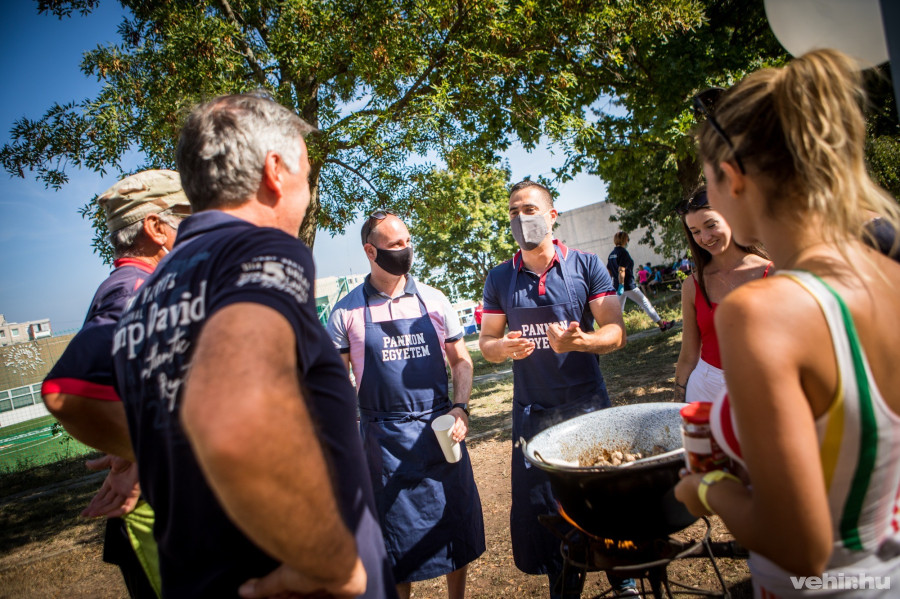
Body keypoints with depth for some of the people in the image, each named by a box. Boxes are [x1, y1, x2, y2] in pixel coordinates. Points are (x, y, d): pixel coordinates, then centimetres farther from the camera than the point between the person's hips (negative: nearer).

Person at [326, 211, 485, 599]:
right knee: (397, 537, 9)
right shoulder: (346, 312, -3)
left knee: (455, 524, 14)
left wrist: (460, 408, -7)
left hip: (440, 431, 2)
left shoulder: (433, 300, 3)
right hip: (383, 440, -2)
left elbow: (461, 360, 8)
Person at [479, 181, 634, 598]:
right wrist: (502, 347, -16)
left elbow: (616, 333, -6)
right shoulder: (499, 278, 4)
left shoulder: (585, 265, -2)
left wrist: (579, 341, -26)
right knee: (536, 512, 6)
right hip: (532, 412, 2)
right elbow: (486, 342, 7)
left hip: (588, 406, -1)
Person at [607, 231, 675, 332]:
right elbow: (621, 270, -22)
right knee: (645, 303, 2)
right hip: (628, 286, -7)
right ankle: (662, 324, 10)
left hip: (619, 286, 8)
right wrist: (621, 285, -24)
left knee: (619, 310, 12)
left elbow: (609, 272, 13)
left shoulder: (611, 254, 10)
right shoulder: (623, 252, -14)